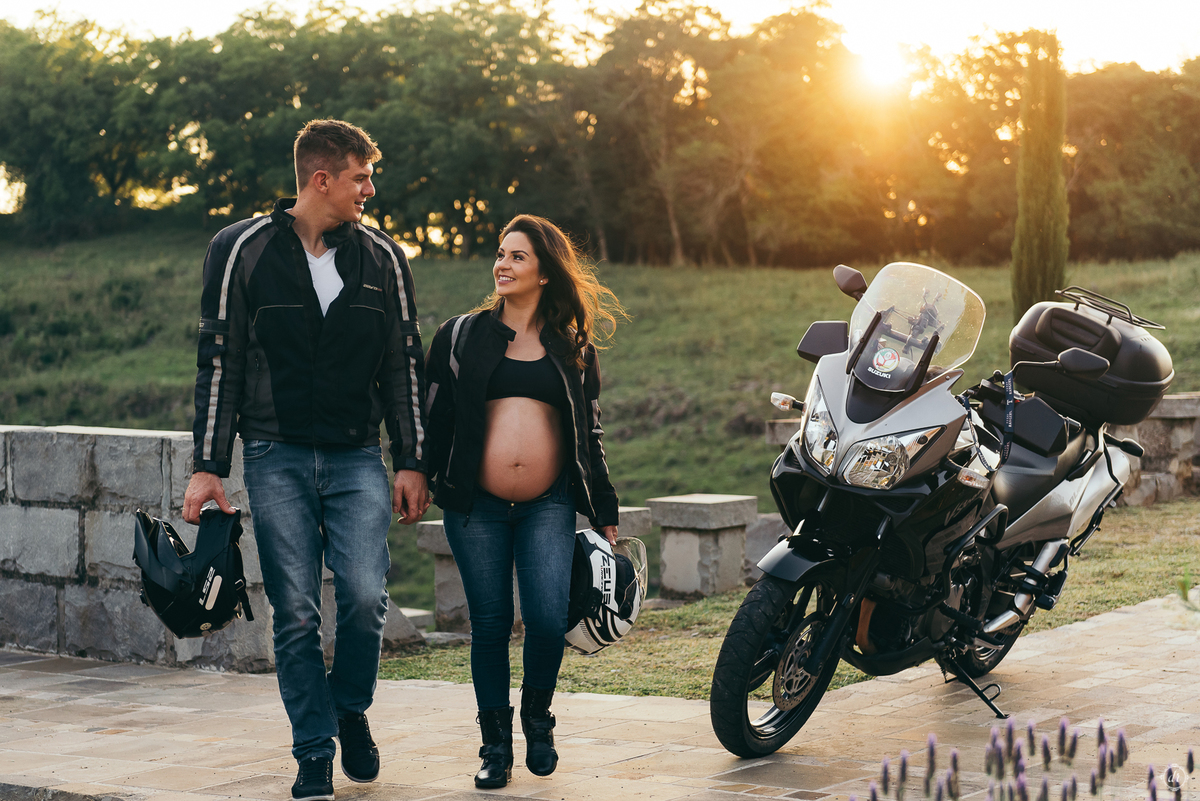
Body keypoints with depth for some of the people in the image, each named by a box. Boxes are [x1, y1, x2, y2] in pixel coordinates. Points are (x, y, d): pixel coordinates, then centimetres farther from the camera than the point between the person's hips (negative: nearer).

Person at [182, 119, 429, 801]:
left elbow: (405, 367, 11)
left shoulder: (383, 259, 8)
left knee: (366, 595, -14)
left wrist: (412, 463, 5)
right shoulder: (244, 251, 1)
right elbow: (220, 362, 2)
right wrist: (208, 466, -2)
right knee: (296, 611, -3)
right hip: (277, 457, -1)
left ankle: (350, 708, 13)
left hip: (358, 458, 1)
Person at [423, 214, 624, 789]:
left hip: (548, 505, 0)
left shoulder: (573, 350, 12)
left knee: (548, 619, -12)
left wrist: (605, 515, 14)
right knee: (490, 624, 1)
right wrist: (420, 480, -2)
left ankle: (538, 719, 15)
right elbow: (435, 417, 7)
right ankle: (496, 745, 14)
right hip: (477, 505, 0)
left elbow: (588, 437, 15)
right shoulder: (461, 337, 9)